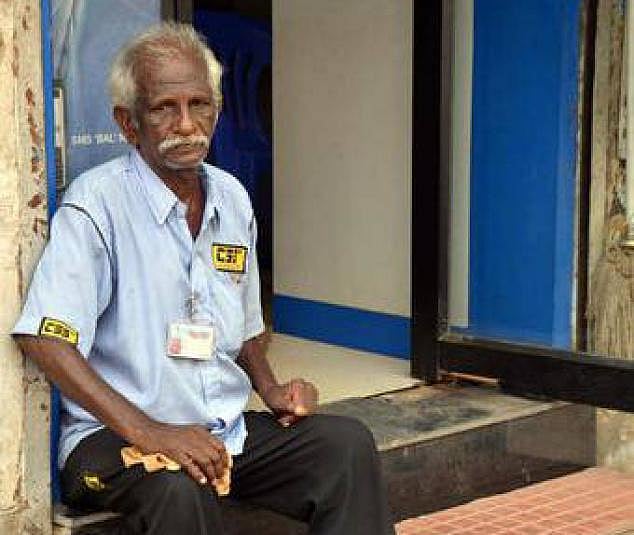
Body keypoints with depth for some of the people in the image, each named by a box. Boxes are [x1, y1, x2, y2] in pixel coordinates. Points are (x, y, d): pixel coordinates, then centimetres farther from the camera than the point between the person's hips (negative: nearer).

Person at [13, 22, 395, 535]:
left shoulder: (232, 198, 11)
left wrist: (271, 388, 4)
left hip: (226, 429, 7)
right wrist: (148, 432, -28)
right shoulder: (96, 203, -12)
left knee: (348, 443, -15)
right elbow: (44, 338, -22)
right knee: (179, 490, -37)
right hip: (113, 436, -6)